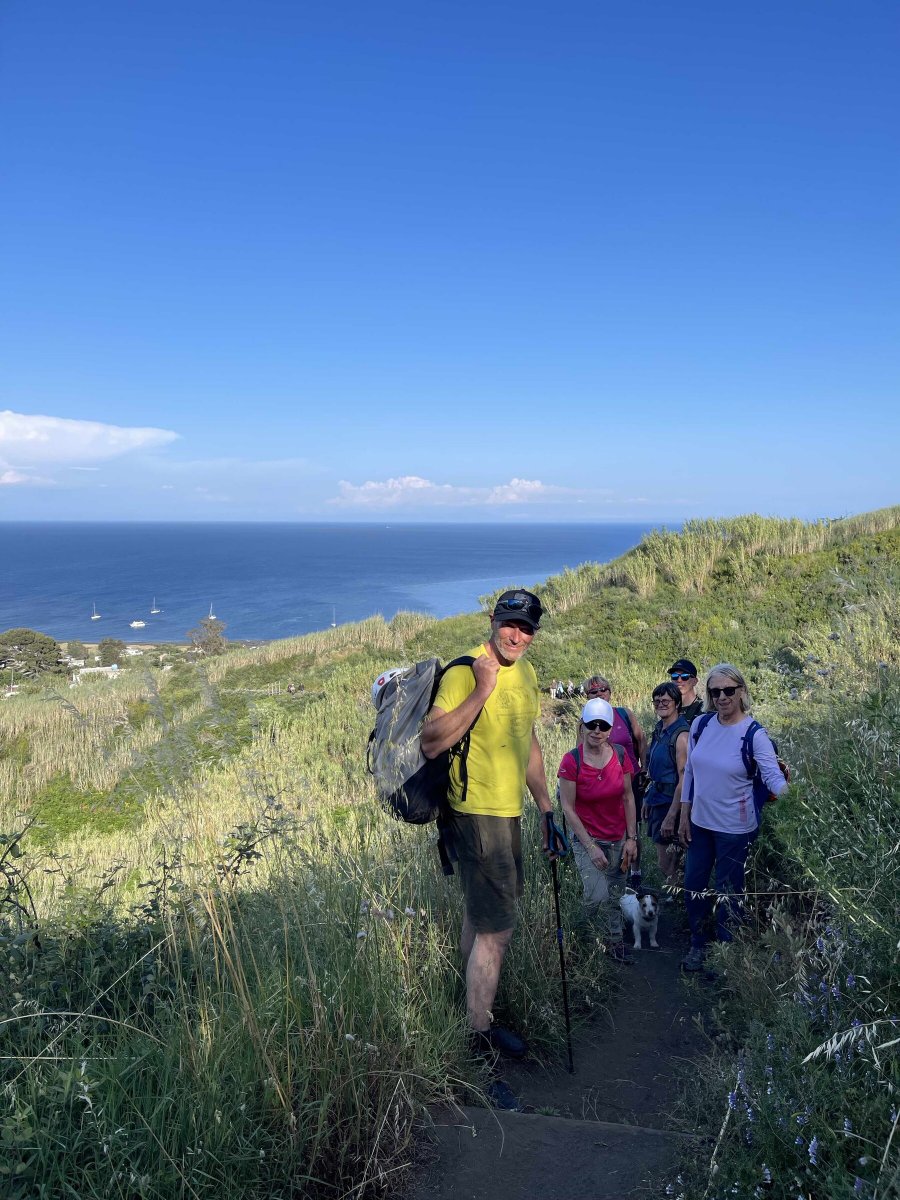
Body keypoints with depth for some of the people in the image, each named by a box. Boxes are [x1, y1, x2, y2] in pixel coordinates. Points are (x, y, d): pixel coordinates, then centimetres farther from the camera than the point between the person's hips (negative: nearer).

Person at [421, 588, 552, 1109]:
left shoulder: (527, 674, 9)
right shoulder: (464, 671, -18)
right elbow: (431, 743, -27)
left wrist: (546, 804, 22)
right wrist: (482, 691, -32)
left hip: (509, 812, 9)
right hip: (477, 812, -9)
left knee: (482, 916, 20)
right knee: (496, 929, -7)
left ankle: (481, 1021, 36)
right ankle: (478, 1054, 5)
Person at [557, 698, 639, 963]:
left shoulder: (619, 755, -6)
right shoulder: (571, 761, -17)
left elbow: (628, 797, 3)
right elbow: (568, 808, -13)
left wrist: (631, 838, 2)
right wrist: (591, 847, -13)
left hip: (617, 839, 4)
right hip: (587, 837, -3)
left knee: (614, 896, 9)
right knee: (598, 895, -15)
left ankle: (615, 942, 32)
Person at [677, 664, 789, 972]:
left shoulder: (754, 734, -16)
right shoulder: (701, 725, -3)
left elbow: (773, 775, -24)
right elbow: (690, 772, 5)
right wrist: (684, 815, 6)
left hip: (734, 828, -5)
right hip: (700, 822, 5)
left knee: (728, 892, 11)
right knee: (694, 886, 17)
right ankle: (697, 944, 39)